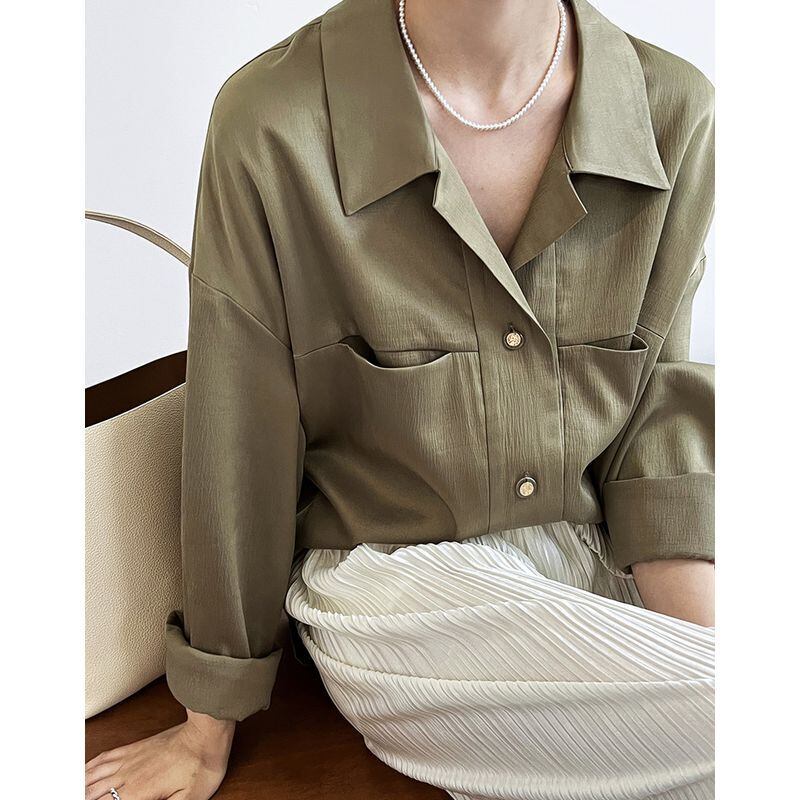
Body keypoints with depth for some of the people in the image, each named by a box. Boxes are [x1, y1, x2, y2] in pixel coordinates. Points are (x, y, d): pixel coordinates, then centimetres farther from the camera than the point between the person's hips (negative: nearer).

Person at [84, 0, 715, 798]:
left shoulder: (675, 111, -5)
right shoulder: (274, 122, -15)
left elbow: (660, 401, 1)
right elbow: (239, 446, -8)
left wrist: (707, 632, -14)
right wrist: (211, 726, 3)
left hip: (605, 563, 5)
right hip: (393, 577, -5)